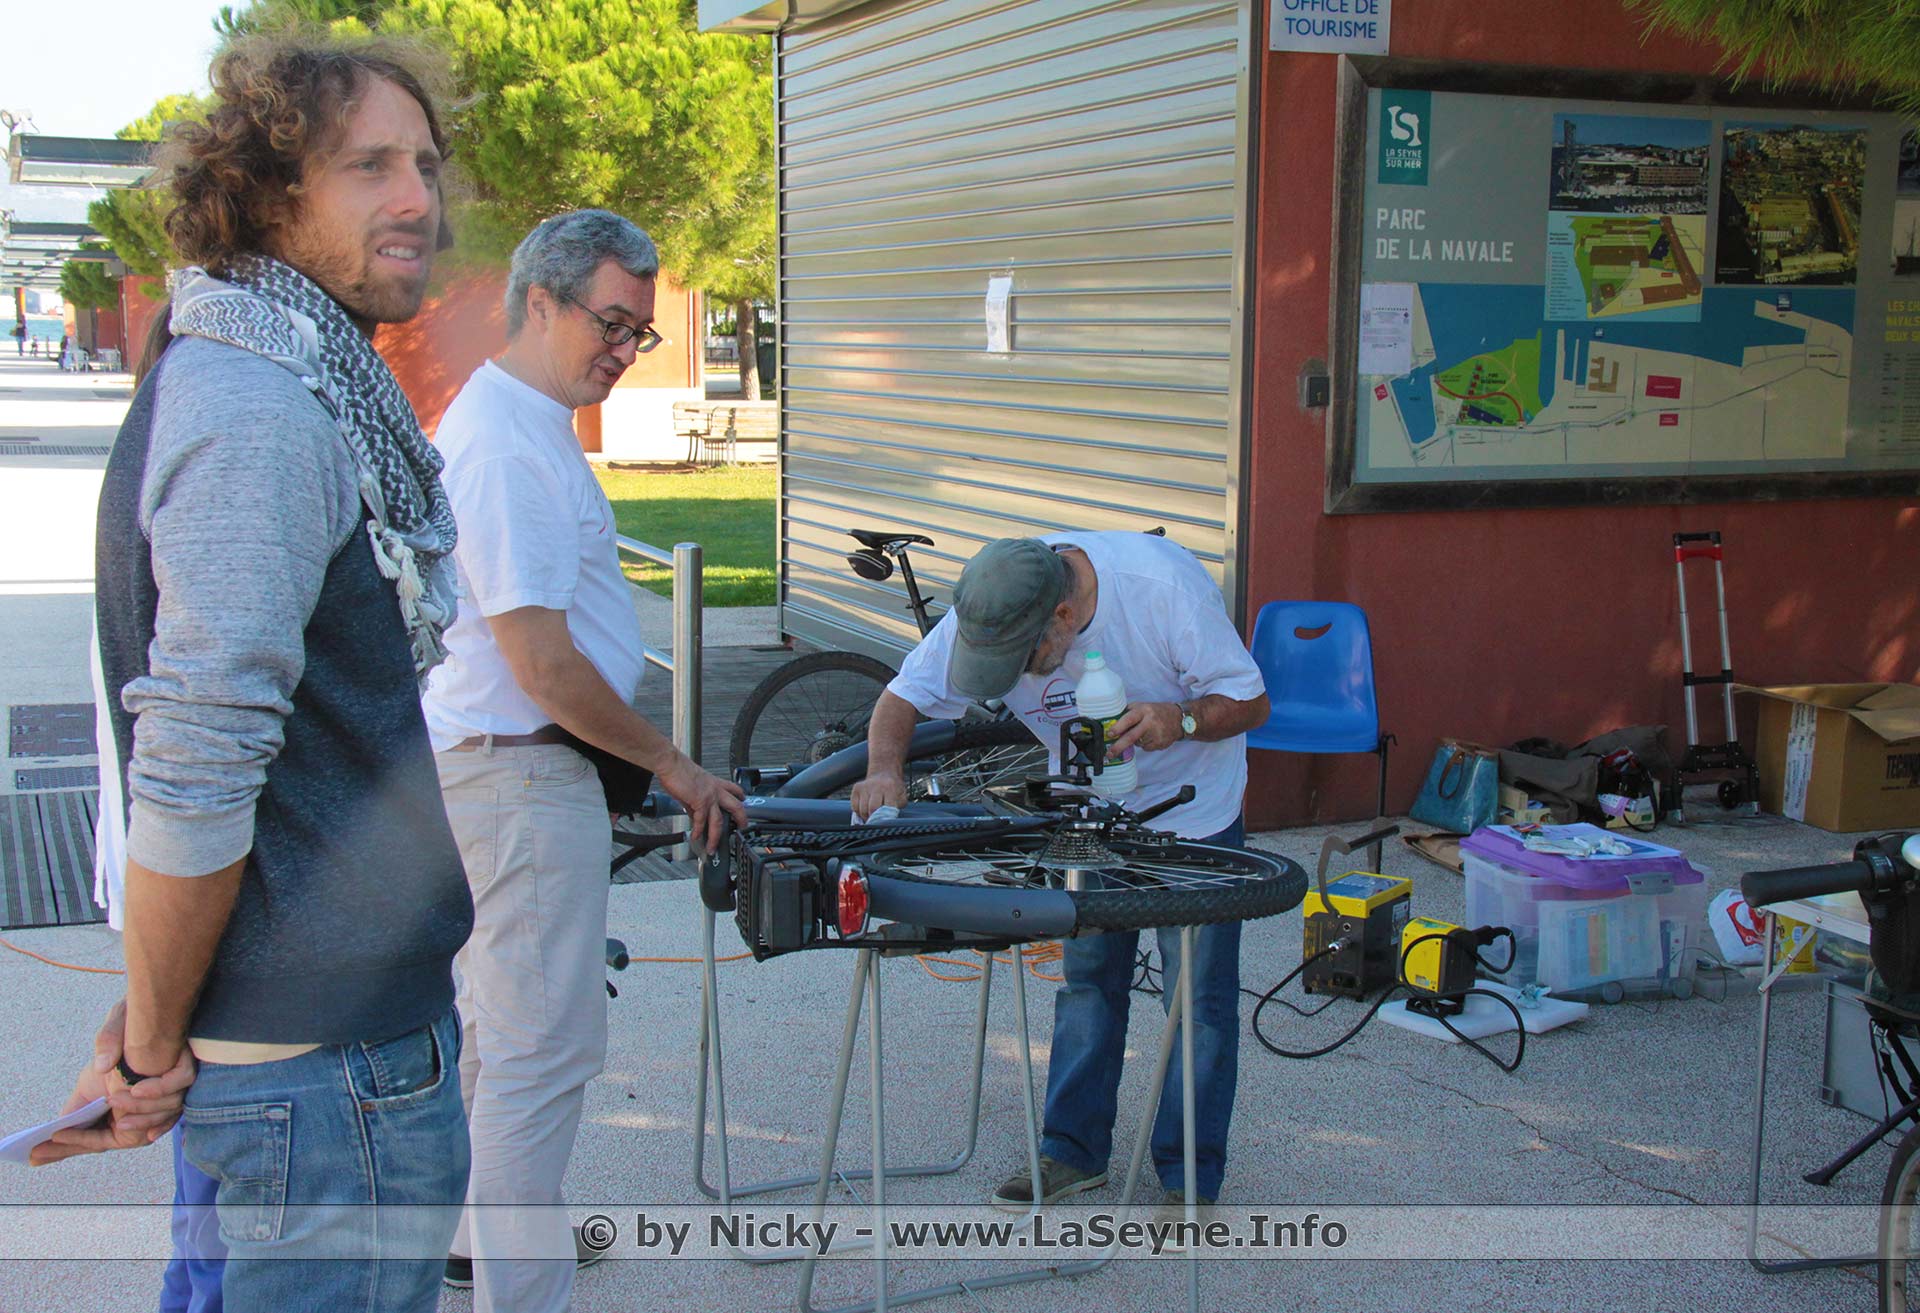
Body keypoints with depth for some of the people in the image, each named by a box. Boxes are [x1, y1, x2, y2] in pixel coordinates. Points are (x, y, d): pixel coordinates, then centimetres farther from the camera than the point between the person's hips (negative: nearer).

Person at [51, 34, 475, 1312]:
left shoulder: (301, 389, 11)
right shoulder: (257, 417, -21)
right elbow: (194, 776, -26)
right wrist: (152, 1046, -13)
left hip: (356, 1011, 10)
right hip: (331, 1059, -10)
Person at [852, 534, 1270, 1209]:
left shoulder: (1164, 583, -33)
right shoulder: (986, 610, -22)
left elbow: (1250, 701, -22)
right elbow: (904, 696, -13)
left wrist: (1180, 719, -42)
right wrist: (885, 769, -33)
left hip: (1193, 808, -4)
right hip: (1091, 808, 4)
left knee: (1199, 995, -2)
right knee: (1086, 976, 9)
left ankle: (1190, 1178, 10)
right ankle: (1073, 1150, 23)